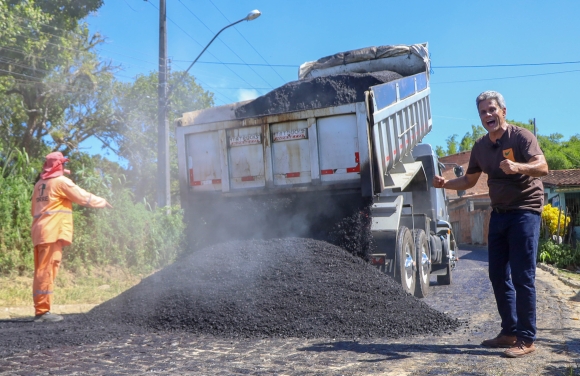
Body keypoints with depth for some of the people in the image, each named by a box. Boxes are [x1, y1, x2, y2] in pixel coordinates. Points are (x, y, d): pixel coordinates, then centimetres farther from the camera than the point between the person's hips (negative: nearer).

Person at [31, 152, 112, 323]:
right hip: (53, 232, -9)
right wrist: (103, 202, 11)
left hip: (40, 232, 9)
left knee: (41, 270, 9)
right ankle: (42, 311, -11)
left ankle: (40, 310, 11)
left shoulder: (39, 184, 19)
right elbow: (84, 197, -2)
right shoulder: (61, 181, -5)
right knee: (47, 270, -10)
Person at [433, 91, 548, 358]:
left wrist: (517, 167, -44)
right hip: (499, 213, 7)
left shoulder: (521, 136, -10)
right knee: (498, 275, 9)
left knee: (522, 276, -9)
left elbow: (542, 166, -24)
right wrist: (445, 184, -1)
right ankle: (509, 331, 20)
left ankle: (526, 339, -2)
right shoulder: (480, 147, 10)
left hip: (525, 211, -7)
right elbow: (469, 180, 18)